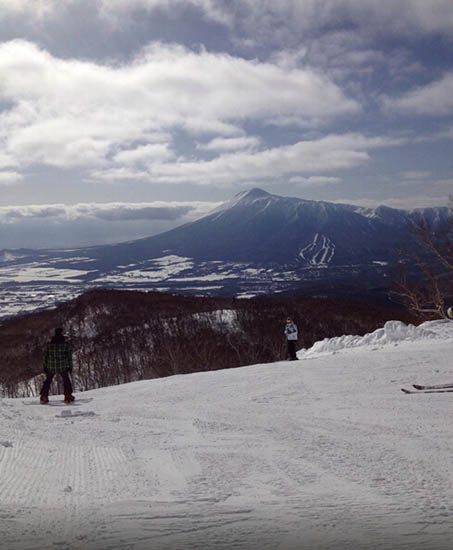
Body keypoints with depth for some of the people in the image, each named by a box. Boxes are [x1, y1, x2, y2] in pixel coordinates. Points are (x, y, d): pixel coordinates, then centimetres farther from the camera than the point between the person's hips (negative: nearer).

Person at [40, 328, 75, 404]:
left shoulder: (49, 344, 3)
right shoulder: (66, 343, -4)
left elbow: (45, 355, 7)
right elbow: (69, 355, -2)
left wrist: (45, 366, 15)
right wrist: (70, 366, 4)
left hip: (51, 367, 2)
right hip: (63, 366, -2)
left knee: (48, 380, 18)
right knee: (66, 380, 15)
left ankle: (44, 397, 13)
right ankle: (68, 396, 10)